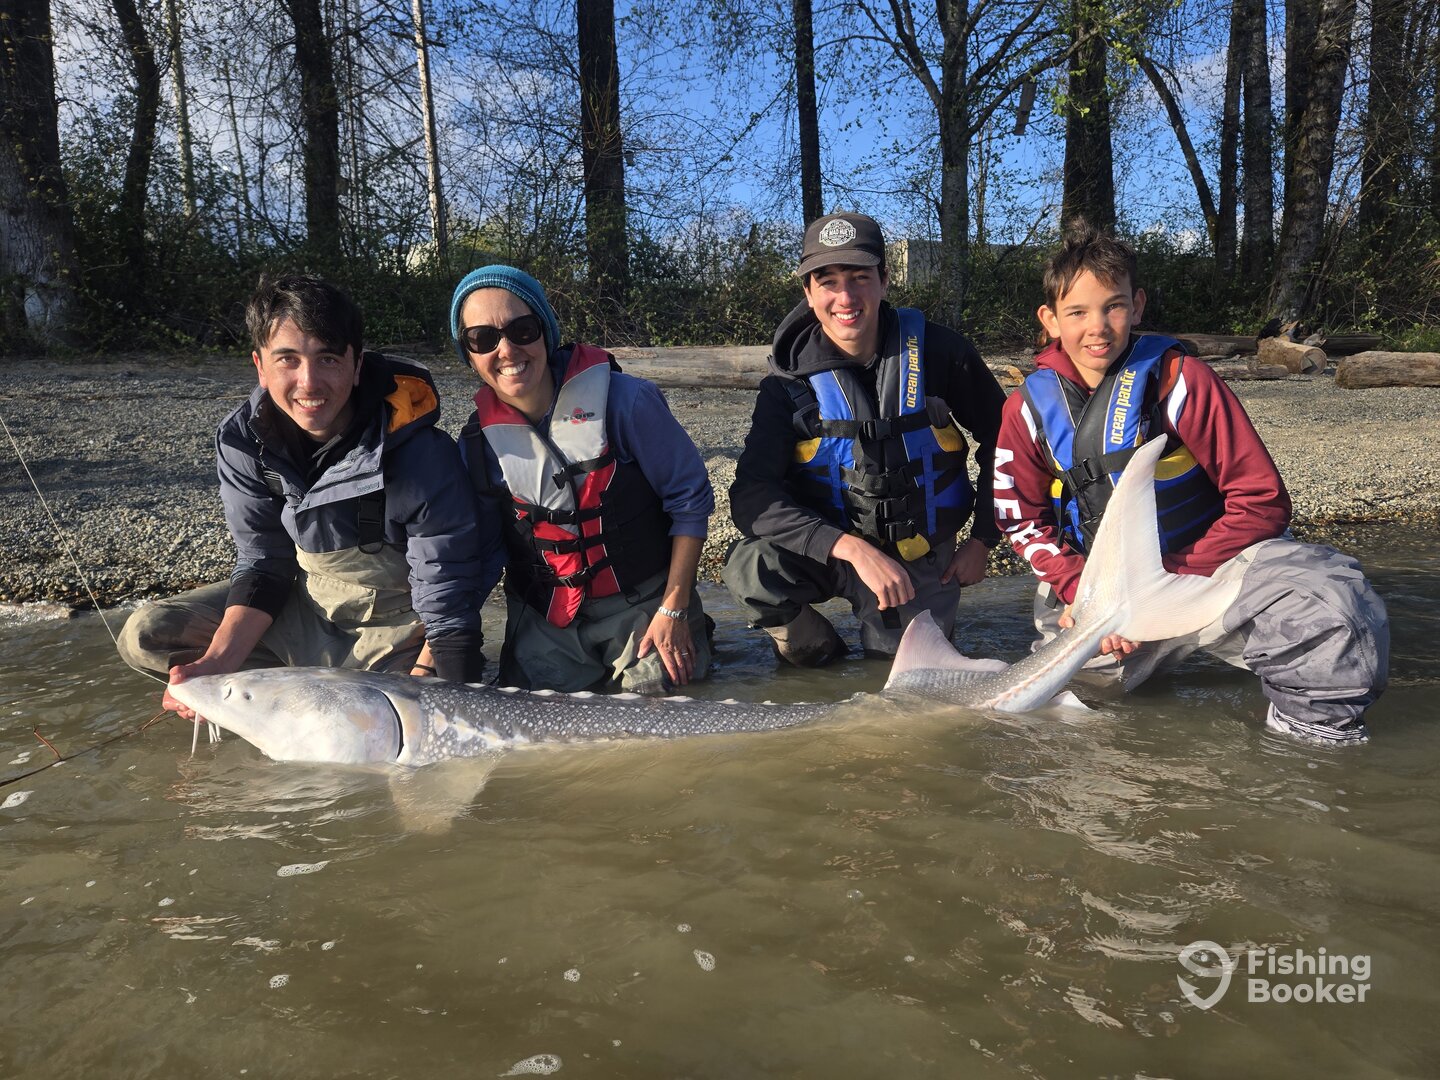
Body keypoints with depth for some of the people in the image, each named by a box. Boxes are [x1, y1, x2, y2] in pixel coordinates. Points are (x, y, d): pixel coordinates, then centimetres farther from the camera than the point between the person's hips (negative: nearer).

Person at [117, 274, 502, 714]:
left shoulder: (422, 457, -29)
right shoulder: (244, 441, -13)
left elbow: (447, 612, -25)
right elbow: (262, 562, -6)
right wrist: (216, 664, -20)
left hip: (399, 632, -4)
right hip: (308, 609, 5)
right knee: (146, 635, -4)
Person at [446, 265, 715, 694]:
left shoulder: (625, 401, -17)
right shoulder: (477, 442, -5)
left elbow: (689, 497, -10)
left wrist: (673, 609, -12)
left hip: (643, 604, -3)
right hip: (544, 623, 3)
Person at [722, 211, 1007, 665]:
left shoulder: (934, 351, -11)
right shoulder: (790, 382, -12)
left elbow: (1001, 437, 4)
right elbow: (751, 495, -24)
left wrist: (982, 539, 1)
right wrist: (853, 549, -34)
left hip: (921, 559, 1)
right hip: (831, 552, -1)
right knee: (750, 567, -29)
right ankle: (812, 645, 2)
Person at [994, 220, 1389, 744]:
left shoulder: (1180, 378, -11)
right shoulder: (1028, 409, -3)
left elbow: (1261, 499, -11)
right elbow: (1023, 519, 4)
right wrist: (1083, 592, -13)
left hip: (1207, 560, -3)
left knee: (1333, 600, -32)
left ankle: (1310, 721, -1)